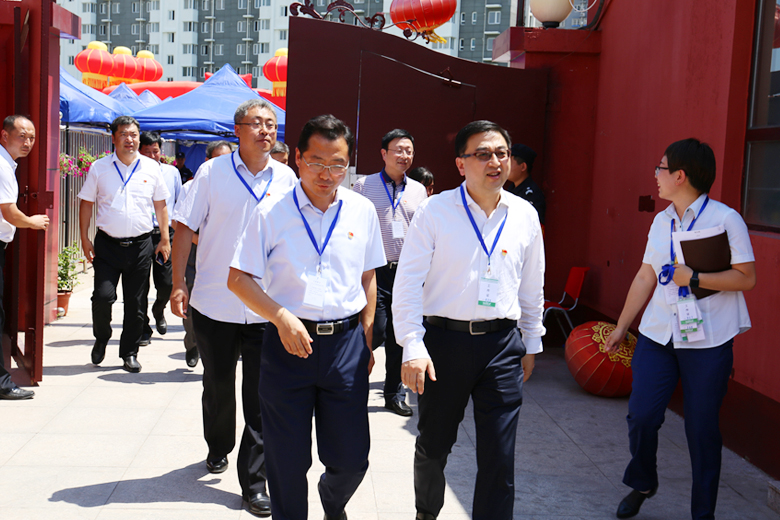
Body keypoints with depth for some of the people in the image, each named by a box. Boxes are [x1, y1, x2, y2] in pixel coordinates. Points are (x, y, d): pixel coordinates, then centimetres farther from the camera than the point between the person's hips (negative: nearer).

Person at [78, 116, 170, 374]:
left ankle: (130, 353, 19)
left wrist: (165, 239, 8)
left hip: (140, 245, 1)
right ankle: (101, 339, 19)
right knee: (102, 296, -10)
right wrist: (85, 238, 1)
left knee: (136, 303, 5)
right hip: (107, 243, -1)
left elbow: (160, 205, 12)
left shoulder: (151, 168, 6)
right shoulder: (99, 168, 3)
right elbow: (86, 203, 8)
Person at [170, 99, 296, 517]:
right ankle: (218, 448, 43)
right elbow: (185, 228, -1)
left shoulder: (286, 178, 4)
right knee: (218, 386, 17)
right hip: (214, 305, 0)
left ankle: (254, 483, 9)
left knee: (261, 396, 0)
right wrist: (178, 285, -8)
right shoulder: (212, 172, -2)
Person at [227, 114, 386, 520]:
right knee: (288, 461, 7)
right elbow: (238, 279, -4)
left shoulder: (362, 211, 4)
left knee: (351, 458, 7)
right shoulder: (271, 213, -4)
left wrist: (366, 338, 12)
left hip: (346, 342, 2)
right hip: (288, 344, -2)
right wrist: (282, 317, -16)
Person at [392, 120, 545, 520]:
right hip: (444, 340, -2)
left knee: (499, 457, 2)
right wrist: (413, 347, -15)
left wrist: (531, 343, 19)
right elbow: (408, 282, -7)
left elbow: (532, 287, 16)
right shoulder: (436, 210, -6)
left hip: (503, 344, 2)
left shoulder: (524, 216, 5)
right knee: (433, 445, 15)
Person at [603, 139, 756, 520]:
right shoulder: (661, 222, 10)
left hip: (707, 342, -4)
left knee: (702, 428, 4)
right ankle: (641, 484, 28)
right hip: (657, 334, 5)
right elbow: (645, 277, 15)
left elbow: (746, 277, -11)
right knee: (641, 416, -1)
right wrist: (621, 327, 17)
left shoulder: (724, 219, -7)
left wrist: (692, 278, -16)